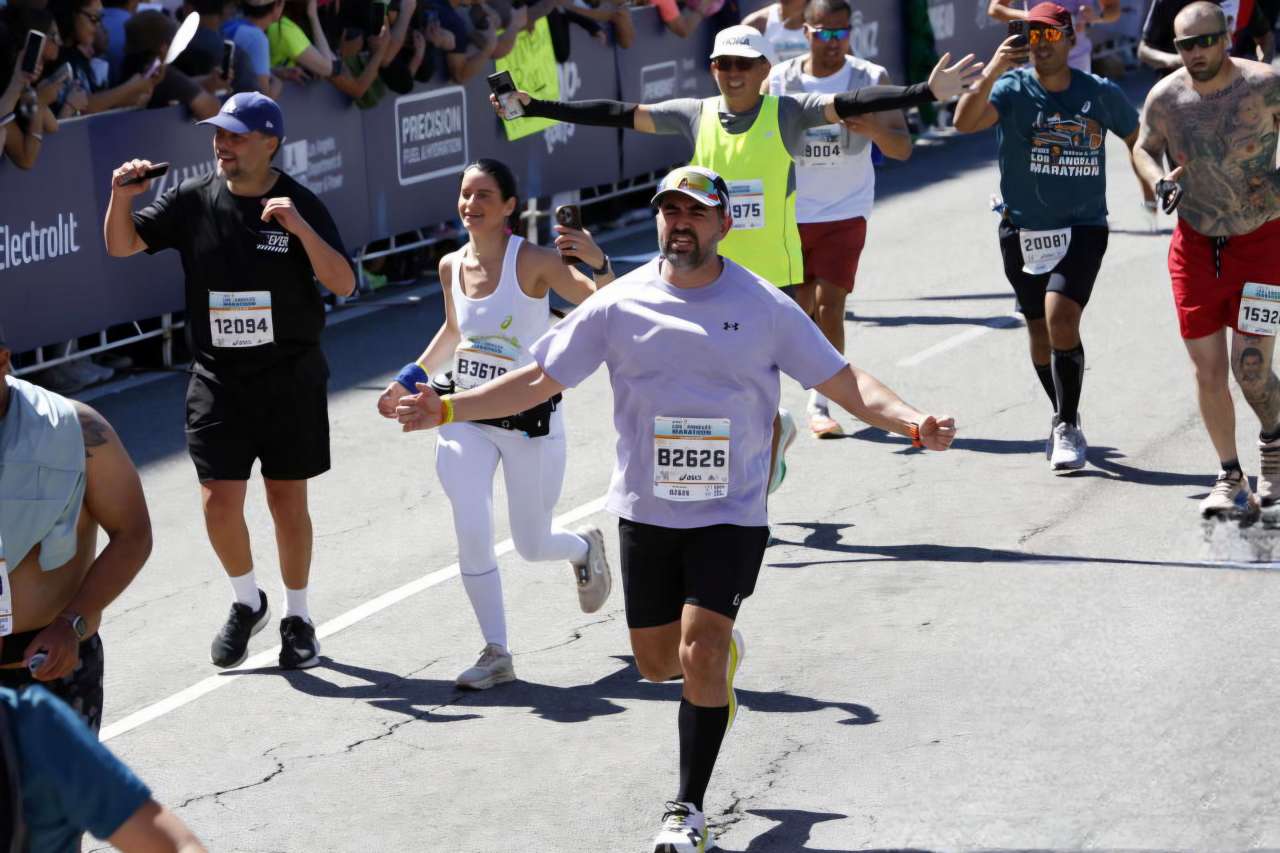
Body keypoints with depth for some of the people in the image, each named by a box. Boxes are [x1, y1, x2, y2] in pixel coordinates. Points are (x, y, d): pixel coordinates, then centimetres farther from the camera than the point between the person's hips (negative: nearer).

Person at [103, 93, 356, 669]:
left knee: (287, 501, 6)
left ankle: (297, 617, 24)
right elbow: (121, 246, 3)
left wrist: (300, 228, -28)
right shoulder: (193, 200, 0)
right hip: (217, 379, 2)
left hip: (290, 377, -2)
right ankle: (247, 602, 21)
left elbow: (343, 284, -14)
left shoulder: (302, 205, -7)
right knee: (219, 502, -5)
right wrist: (121, 198, -17)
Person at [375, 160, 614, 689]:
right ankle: (496, 655, 0)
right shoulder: (451, 267, 0)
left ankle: (585, 547, 45)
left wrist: (598, 263, -42)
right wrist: (412, 379, 16)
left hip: (530, 419, -3)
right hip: (466, 416, 4)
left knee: (532, 546, 8)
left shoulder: (533, 262, -16)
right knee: (471, 535, -12)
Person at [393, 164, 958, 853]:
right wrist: (447, 409, -9)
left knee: (699, 655, -14)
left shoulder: (764, 306, -5)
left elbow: (843, 382, -4)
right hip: (646, 510, 3)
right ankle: (723, 653, 48)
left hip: (731, 512, -3)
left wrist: (911, 422, -21)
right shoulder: (620, 305, -2)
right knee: (657, 661, 12)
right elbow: (538, 381, 1)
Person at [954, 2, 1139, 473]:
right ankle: (1064, 418, 33)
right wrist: (991, 73, -39)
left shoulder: (1101, 93, -3)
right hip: (1022, 230, 2)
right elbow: (965, 122, -26)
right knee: (1040, 329, 11)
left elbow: (1138, 139, 14)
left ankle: (1066, 426, -9)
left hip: (1082, 228, -2)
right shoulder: (1012, 88, -8)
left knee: (1061, 316, -20)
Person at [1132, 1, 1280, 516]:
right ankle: (1230, 478, 18)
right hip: (1195, 243, 3)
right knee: (1207, 371, 2)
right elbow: (1145, 148, 12)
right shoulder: (1164, 97, -7)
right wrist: (1160, 182, -8)